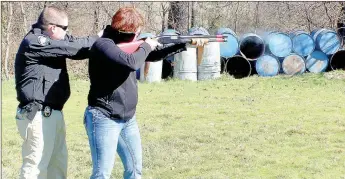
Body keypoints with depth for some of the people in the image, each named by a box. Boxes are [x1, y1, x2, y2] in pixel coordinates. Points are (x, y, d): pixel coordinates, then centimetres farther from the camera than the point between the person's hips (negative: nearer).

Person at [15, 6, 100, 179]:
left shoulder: (50, 41, 13)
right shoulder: (34, 42, -17)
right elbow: (72, 47, -18)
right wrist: (97, 39, -5)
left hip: (52, 113, 10)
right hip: (38, 115, -10)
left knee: (58, 162, 17)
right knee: (36, 165, -8)